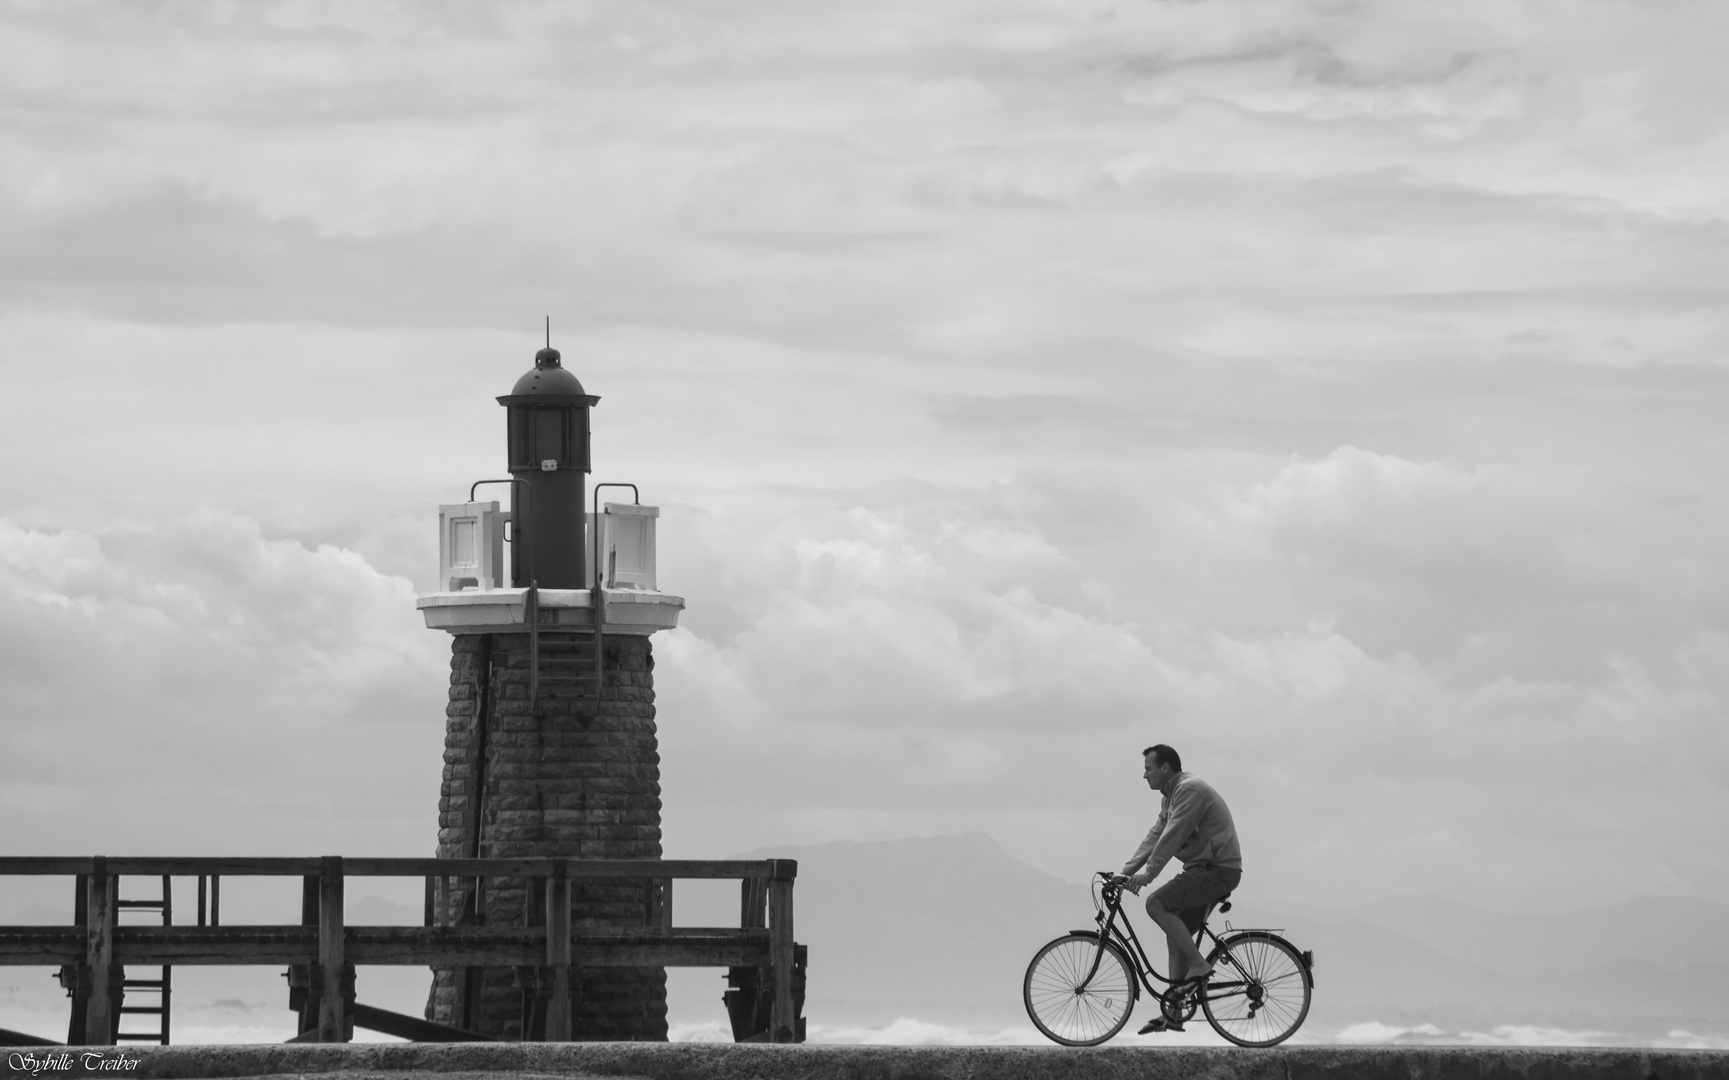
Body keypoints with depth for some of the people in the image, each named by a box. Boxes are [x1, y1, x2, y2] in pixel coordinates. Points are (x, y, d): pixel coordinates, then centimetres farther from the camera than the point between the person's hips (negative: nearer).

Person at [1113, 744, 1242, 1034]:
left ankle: (1198, 964, -15)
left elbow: (1172, 836, -23)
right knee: (1176, 935, 8)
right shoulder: (1171, 796, 17)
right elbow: (1155, 836, 15)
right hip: (1204, 869, 10)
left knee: (1157, 904, -20)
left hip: (1217, 869, -10)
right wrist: (1126, 871, 6)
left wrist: (1147, 873, -25)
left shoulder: (1189, 790, -15)